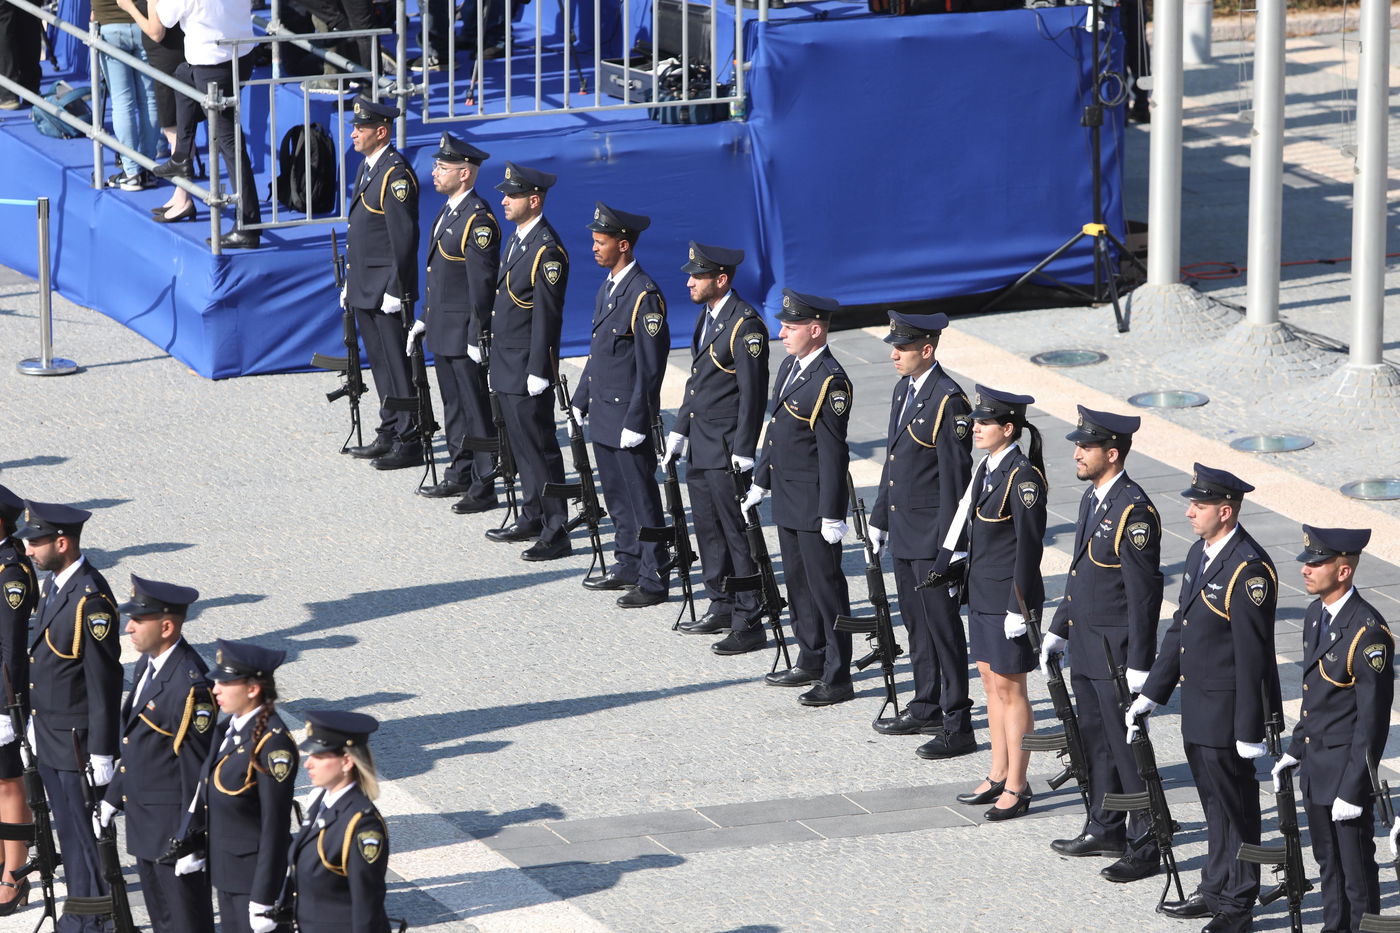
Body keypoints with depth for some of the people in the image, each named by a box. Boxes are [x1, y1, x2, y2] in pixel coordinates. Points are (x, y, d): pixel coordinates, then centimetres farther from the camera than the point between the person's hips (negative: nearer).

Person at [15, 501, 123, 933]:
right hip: (50, 740, 9)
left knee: (85, 836, 1)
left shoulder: (90, 598, -22)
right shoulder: (55, 585, 8)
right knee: (68, 830, 17)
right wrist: (35, 724, 18)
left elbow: (104, 681, -21)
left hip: (78, 746, -9)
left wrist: (102, 752, -19)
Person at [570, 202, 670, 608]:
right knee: (616, 496, 16)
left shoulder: (645, 295, -17)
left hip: (628, 415, -9)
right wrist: (579, 401, 19)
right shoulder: (607, 289, 12)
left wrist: (636, 421, -19)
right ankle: (627, 565, 26)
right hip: (602, 414, 9)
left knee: (641, 498, -3)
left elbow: (651, 365, -18)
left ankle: (654, 579, 3)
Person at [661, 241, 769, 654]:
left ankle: (749, 624, -2)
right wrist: (678, 433, 20)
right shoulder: (706, 316, 12)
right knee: (708, 530, 17)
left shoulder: (745, 325, -17)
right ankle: (721, 608, 29)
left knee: (737, 534, -5)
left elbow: (752, 393, -18)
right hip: (700, 448, 10)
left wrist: (742, 457, -19)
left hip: (727, 450, -10)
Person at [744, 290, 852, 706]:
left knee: (825, 586, -2)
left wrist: (831, 515, -20)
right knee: (797, 582, 18)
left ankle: (837, 677, 4)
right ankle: (811, 661, 30)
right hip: (787, 498, 9)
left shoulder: (830, 382, -20)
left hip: (815, 502, -9)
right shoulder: (790, 364, 8)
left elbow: (832, 453, -20)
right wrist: (760, 481, 21)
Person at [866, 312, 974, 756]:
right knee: (916, 624, 17)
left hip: (932, 539, -9)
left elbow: (955, 478, -18)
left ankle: (957, 727, -1)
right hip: (903, 535, 9)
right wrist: (879, 519, 20)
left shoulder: (948, 401, -17)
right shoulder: (903, 390, 11)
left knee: (943, 627, -5)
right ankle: (927, 708, 29)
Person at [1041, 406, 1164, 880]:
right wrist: (1057, 630, 20)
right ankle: (1104, 830, 31)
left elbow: (1145, 592, -20)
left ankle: (1145, 848, 6)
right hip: (1086, 647, 9)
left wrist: (1138, 667, -21)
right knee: (1093, 741, 18)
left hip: (1117, 652, -9)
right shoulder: (1092, 499, 9)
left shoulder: (1134, 512, -20)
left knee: (1128, 750, -2)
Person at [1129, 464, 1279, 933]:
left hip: (1228, 710, -9)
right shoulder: (1200, 553, 9)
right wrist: (1151, 694, 15)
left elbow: (1252, 655, -21)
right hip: (1198, 708, 9)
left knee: (1234, 805, 1)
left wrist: (1249, 731, -20)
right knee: (1214, 802, 18)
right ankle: (1215, 889, 30)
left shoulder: (1249, 569, -21)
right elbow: (1179, 628, 17)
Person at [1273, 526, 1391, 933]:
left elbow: (1372, 719, -21)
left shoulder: (1368, 632, -22)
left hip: (1347, 768, -8)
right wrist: (1294, 750, 15)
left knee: (1357, 870, 3)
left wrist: (1352, 789, -20)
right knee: (1328, 864, 19)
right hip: (1315, 764, 8)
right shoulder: (1316, 615, 5)